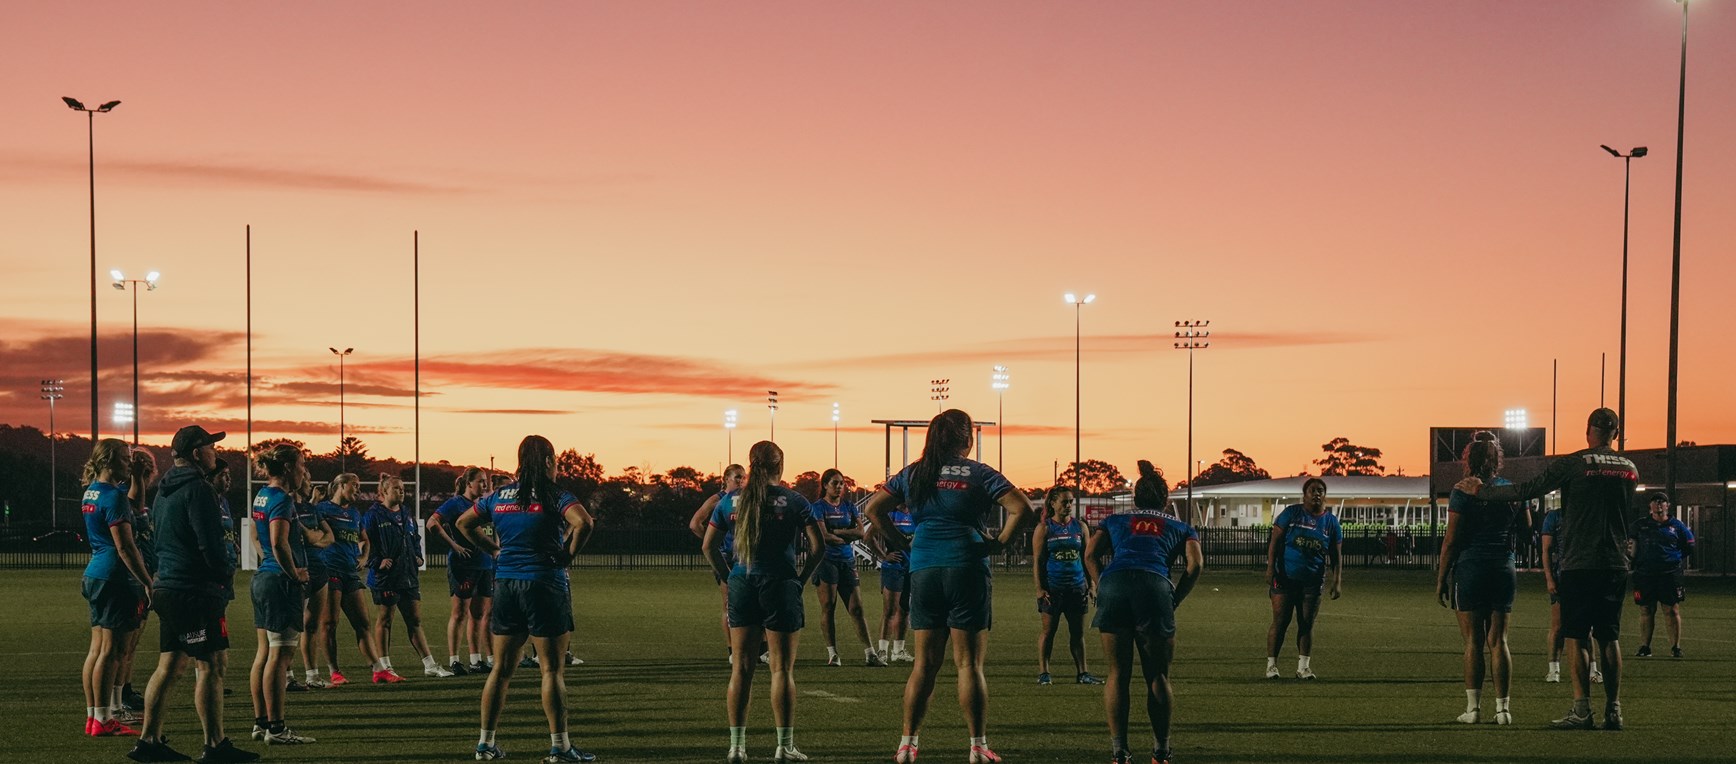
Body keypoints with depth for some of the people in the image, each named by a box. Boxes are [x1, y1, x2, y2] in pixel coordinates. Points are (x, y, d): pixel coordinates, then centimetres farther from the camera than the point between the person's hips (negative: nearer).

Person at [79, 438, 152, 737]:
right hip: (115, 576, -10)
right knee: (110, 650, -6)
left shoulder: (91, 492, 12)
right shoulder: (114, 496, -16)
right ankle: (102, 720, -4)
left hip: (95, 574, 10)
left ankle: (94, 716, 15)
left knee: (98, 648, 12)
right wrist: (148, 583, -17)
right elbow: (125, 547, -19)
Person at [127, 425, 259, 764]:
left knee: (170, 665, 13)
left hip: (167, 588, 10)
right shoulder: (197, 490, -14)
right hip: (196, 591, -10)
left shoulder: (166, 490, 16)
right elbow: (211, 545, -19)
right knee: (211, 666, -7)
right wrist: (226, 578, -3)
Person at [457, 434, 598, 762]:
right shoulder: (554, 496, -8)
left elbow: (464, 523, 20)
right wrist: (568, 554, -10)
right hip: (545, 584, -5)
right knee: (552, 669, -1)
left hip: (505, 584, 5)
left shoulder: (499, 497, 9)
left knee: (502, 668, 11)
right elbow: (583, 523, -25)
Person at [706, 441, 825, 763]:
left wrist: (729, 576, 12)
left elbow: (709, 546, 6)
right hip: (781, 585, -3)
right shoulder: (794, 501, -3)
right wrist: (801, 579, 4)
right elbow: (817, 548, -7)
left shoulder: (734, 500, 4)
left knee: (741, 667, 8)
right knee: (782, 668, 2)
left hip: (742, 584, 3)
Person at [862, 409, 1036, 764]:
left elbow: (874, 508, 9)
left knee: (925, 663, 10)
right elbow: (1022, 508, -11)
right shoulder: (979, 474, -1)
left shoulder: (913, 474, 9)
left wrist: (900, 544, 11)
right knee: (969, 663, 0)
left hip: (924, 571, 3)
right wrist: (1000, 543, -1)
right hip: (967, 570, -3)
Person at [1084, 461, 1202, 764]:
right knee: (1158, 676, 9)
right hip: (1154, 586, -1)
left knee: (1118, 674, 8)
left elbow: (1091, 554, 13)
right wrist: (1175, 600, 13)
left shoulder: (1114, 521, 30)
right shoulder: (1181, 527, 28)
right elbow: (1195, 564, 10)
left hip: (1113, 584, 1)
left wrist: (1101, 589, 13)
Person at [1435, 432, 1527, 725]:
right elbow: (1526, 528, 15)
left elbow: (1451, 541, -10)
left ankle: (1473, 707, -1)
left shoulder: (1463, 492, -9)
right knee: (1498, 640, 8)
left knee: (1473, 641, 1)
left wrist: (1441, 579, -4)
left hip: (1470, 568, -4)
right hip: (1504, 570, 4)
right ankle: (1503, 707, 5)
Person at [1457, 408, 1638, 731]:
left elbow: (1526, 490, -9)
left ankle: (1582, 709, -7)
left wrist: (1481, 491, 1)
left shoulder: (1573, 464, -7)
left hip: (1579, 563, -4)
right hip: (1616, 564, 4)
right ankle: (1613, 709, 6)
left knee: (1578, 637, -2)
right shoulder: (1630, 469, 9)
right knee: (1609, 637, 8)